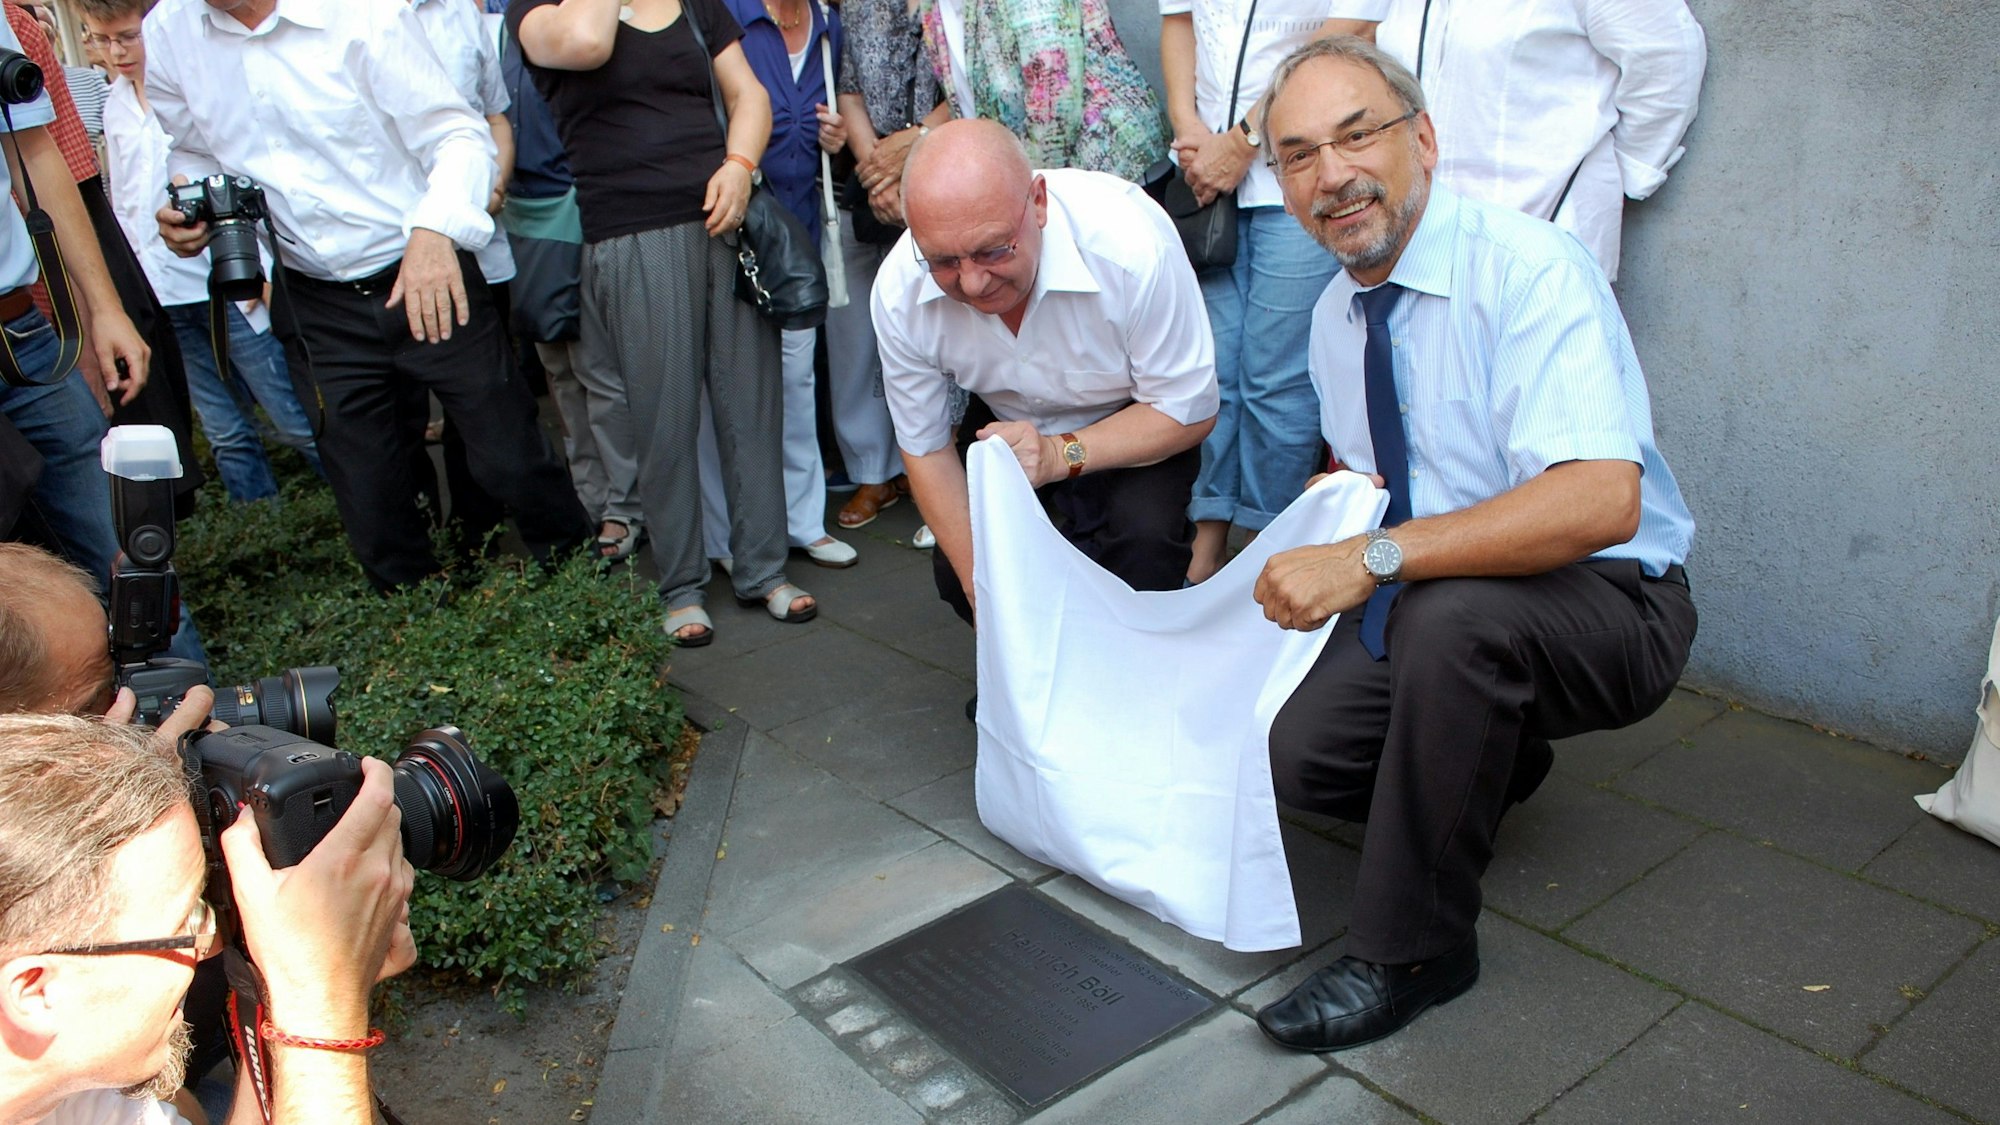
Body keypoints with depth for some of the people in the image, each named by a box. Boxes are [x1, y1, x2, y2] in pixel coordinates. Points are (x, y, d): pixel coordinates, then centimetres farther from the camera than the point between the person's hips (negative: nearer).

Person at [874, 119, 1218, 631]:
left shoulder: (1131, 247, -36)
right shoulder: (899, 291, -26)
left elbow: (1189, 411, -23)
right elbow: (926, 450, -12)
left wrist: (1061, 454, -37)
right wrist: (986, 596, -17)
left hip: (1136, 421, -3)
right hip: (1006, 417, 3)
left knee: (1142, 534, -29)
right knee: (958, 573, -12)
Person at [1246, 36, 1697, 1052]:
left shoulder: (1531, 271, -21)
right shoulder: (1336, 312, 4)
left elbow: (1602, 501, -35)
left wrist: (1374, 558, -38)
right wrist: (1307, 556, 2)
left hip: (1608, 606, -6)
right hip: (1418, 612, 7)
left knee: (1448, 610, -38)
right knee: (1297, 752, -17)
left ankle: (1411, 951, -18)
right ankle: (1486, 759, 17)